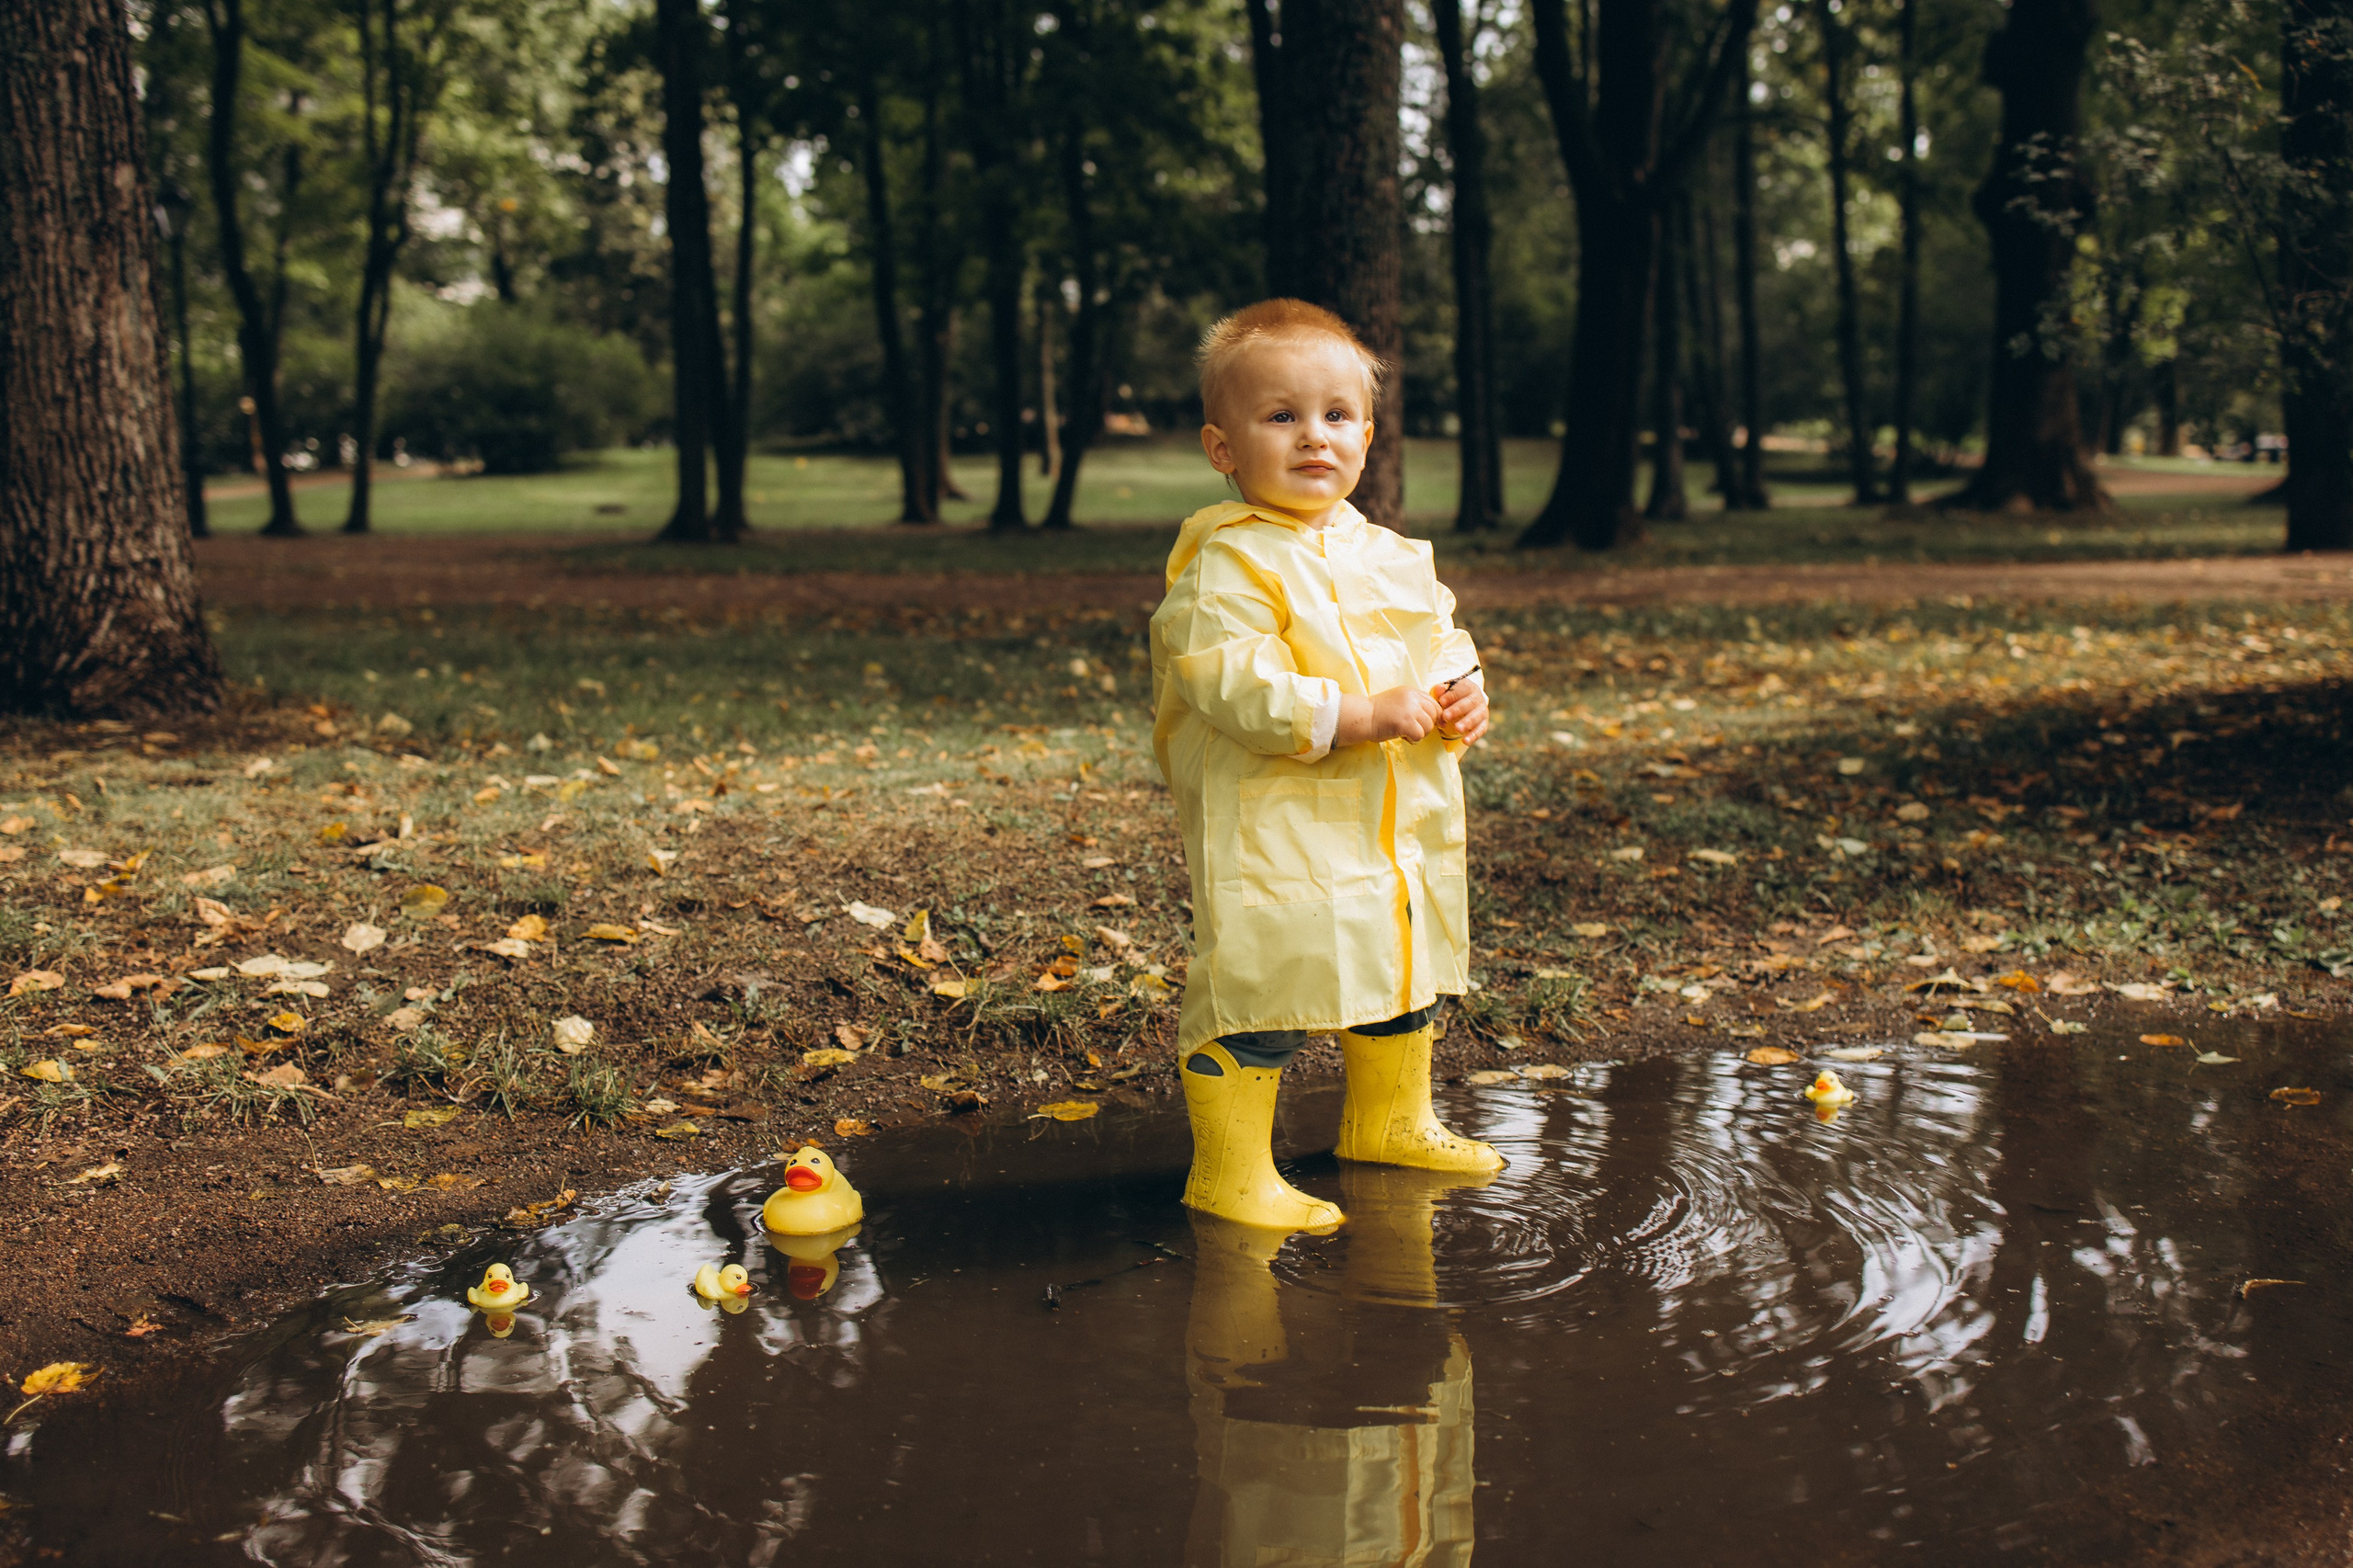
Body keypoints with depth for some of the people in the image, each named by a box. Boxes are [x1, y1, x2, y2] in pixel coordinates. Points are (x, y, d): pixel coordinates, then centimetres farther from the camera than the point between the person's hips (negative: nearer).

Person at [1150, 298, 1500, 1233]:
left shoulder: (1385, 554, 9)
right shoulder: (1227, 563, -16)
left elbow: (1441, 637, 21)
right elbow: (1231, 681, -25)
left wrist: (1459, 697, -2)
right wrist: (1358, 715, -28)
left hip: (1396, 825, 8)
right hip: (1269, 829, -8)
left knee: (1401, 974, 22)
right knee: (1256, 986, -9)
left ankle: (1391, 1121, 44)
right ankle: (1230, 1172, 6)